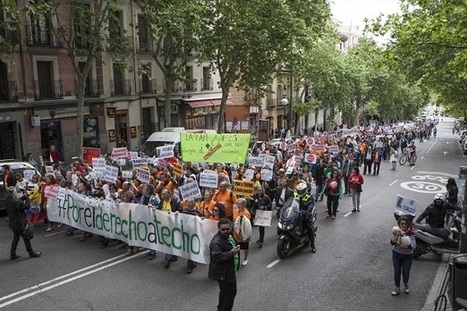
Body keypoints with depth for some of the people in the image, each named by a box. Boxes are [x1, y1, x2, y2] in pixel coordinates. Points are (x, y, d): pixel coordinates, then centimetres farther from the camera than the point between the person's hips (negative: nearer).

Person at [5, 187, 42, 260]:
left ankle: (12, 254, 23)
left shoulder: (6, 201, -2)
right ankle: (31, 253, 18)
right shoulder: (16, 201, -27)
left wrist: (24, 197, 3)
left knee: (16, 238, 19)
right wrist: (27, 198, -6)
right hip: (19, 223, -8)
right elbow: (27, 206, -17)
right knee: (26, 237, 6)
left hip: (12, 223, 8)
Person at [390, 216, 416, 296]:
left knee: (406, 273, 4)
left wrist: (402, 245, -32)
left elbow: (413, 246, -26)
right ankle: (397, 288, 24)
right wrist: (397, 235, -34)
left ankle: (406, 284, 37)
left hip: (407, 256, -1)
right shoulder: (396, 231, -9)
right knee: (397, 272, 5)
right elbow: (392, 242, -20)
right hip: (396, 254, 2)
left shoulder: (411, 233, -16)